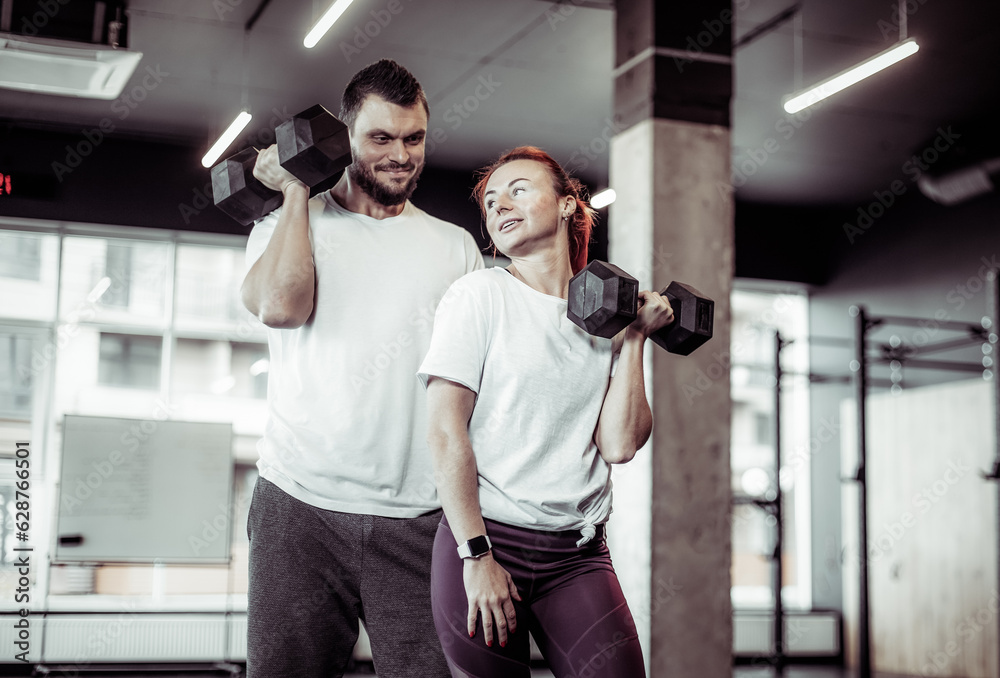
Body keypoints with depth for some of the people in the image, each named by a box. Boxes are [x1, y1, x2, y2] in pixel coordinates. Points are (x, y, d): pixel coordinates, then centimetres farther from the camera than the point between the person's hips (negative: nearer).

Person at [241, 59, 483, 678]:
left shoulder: (456, 247, 15)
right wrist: (297, 190, 0)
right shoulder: (286, 225, 11)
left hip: (422, 517, 1)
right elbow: (280, 304, -12)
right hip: (301, 508, -1)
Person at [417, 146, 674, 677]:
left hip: (578, 553, 3)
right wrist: (476, 555, -13)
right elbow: (445, 432, -8)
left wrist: (635, 339, 1)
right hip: (484, 536, -3)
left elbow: (620, 445, 1)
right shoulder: (480, 295, 0)